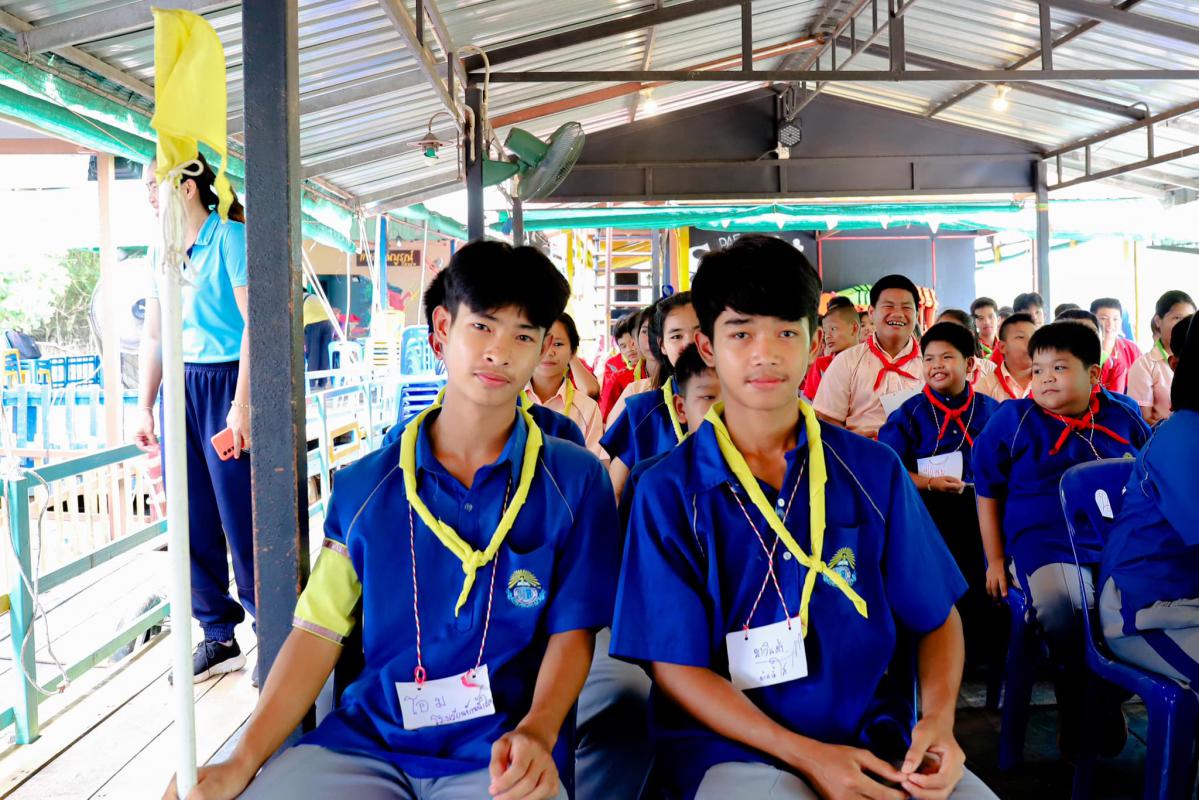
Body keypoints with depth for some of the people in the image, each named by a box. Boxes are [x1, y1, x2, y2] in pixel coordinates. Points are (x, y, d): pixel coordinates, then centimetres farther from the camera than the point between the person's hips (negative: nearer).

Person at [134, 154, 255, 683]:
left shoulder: (231, 238, -8)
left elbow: (255, 324, -15)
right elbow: (153, 337, 17)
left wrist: (241, 405, -19)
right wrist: (144, 408, 12)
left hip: (226, 385, -7)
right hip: (179, 388, 7)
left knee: (240, 520, -4)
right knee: (192, 521, 8)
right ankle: (219, 638, 20)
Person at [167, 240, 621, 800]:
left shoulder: (575, 482, 0)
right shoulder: (364, 486, 6)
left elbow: (572, 630, 0)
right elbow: (320, 630, 4)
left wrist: (537, 732, -18)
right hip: (366, 742, 2)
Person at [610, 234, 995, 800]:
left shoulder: (874, 471, 6)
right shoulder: (668, 493, -3)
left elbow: (937, 619, 11)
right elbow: (675, 667, -5)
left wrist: (938, 719, -9)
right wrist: (805, 754, -15)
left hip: (877, 738, 4)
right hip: (733, 747, -3)